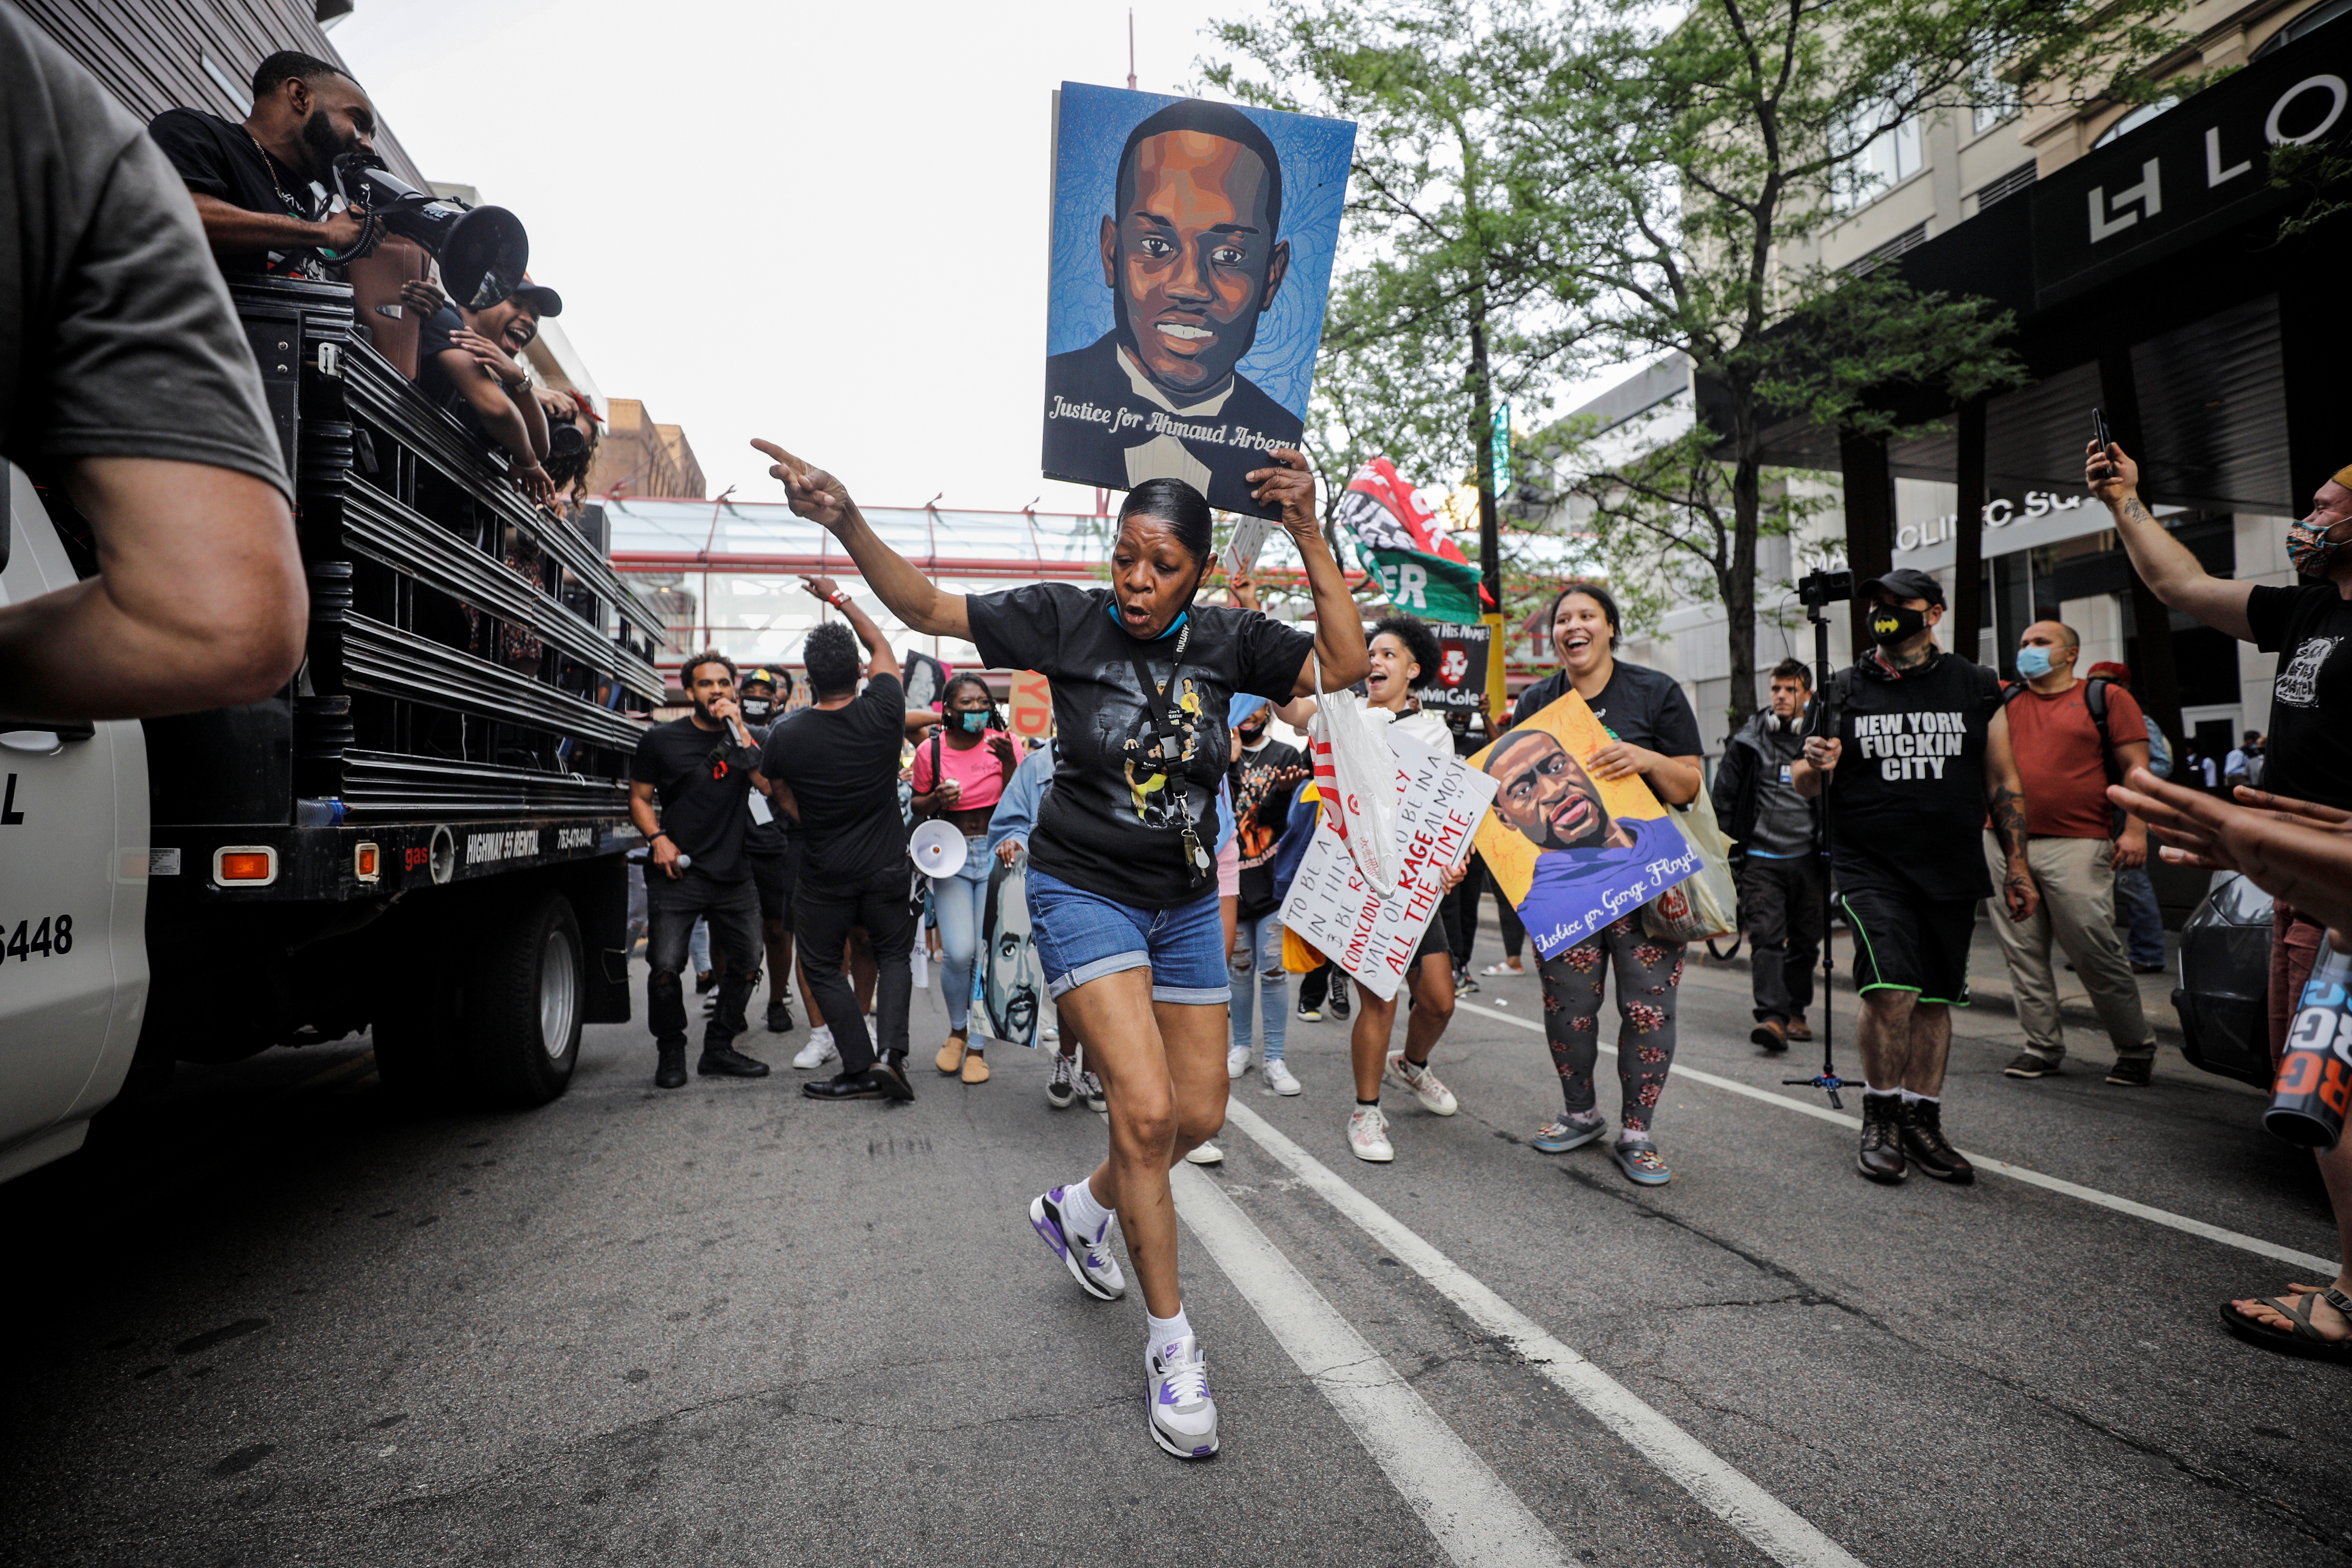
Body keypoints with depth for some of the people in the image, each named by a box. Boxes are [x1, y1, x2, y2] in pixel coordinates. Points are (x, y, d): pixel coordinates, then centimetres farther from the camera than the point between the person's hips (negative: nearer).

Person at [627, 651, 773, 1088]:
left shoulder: (744, 737, 10)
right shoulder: (661, 740, 6)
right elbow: (639, 798, 9)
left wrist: (739, 730, -11)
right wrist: (658, 838, -8)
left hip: (734, 874, 3)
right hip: (677, 872, -2)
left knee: (744, 963, 6)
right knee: (665, 966, -10)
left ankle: (718, 1050, 24)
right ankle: (671, 1053, 12)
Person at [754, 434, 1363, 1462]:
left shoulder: (1226, 639, -4)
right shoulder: (1068, 618, -10)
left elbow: (1343, 666, -12)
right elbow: (926, 609, -9)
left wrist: (1310, 539, -19)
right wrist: (847, 523, -24)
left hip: (1185, 903, 5)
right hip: (1084, 888, -4)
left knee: (1199, 1118, 11)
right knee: (1145, 1111, -16)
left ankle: (1080, 1207, 42)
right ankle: (1170, 1341, 5)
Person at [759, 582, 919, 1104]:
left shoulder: (786, 735, -13)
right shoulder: (884, 713, -11)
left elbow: (786, 800, 3)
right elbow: (881, 645, 7)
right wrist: (839, 598, 16)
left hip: (823, 872, -1)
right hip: (885, 866, 1)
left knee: (823, 967, 13)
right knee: (894, 954, 17)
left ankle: (860, 1069, 10)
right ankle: (890, 1050, -2)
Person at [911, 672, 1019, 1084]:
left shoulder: (1002, 743, -2)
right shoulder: (930, 750, -1)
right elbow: (917, 806, 11)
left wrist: (1009, 764, -18)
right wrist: (937, 799, -10)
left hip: (995, 853, 0)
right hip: (951, 856, 0)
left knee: (989, 953, -3)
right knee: (959, 953, -12)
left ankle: (977, 1046, 14)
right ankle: (957, 1030, 17)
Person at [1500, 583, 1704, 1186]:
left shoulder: (1656, 692, 2)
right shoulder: (1535, 703, 10)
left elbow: (1689, 787, 1)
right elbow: (1509, 787, 12)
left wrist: (1646, 759, -19)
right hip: (1560, 880, 2)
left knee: (1648, 1006, -3)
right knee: (1567, 1006, 3)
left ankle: (1636, 1134, 13)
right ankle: (1581, 1114, 27)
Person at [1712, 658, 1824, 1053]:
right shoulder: (1750, 741, 2)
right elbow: (1724, 796, 9)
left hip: (1807, 857, 2)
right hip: (1761, 858, -2)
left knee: (1804, 941, 9)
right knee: (1766, 937, -11)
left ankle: (1795, 1013, 23)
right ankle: (1773, 1017, -16)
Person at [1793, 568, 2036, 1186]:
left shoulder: (1976, 688, 8)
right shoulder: (1845, 690, 5)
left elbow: (2003, 783, 13)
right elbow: (1805, 786, 7)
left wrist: (2016, 865, 9)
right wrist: (1814, 765, -16)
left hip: (1951, 874, 2)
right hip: (1870, 868, -2)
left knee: (1934, 999, 7)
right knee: (1890, 989, -15)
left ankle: (1921, 1121, 20)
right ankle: (1880, 1119, 3)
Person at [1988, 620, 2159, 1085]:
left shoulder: (2106, 698, 7)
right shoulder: (2003, 702, 16)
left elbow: (2136, 766, 1)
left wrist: (2135, 828, -10)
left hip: (2076, 846, -4)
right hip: (2003, 844, 4)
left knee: (2096, 952, -4)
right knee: (2022, 953, 5)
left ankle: (2137, 1048, 13)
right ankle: (2043, 1046, 15)